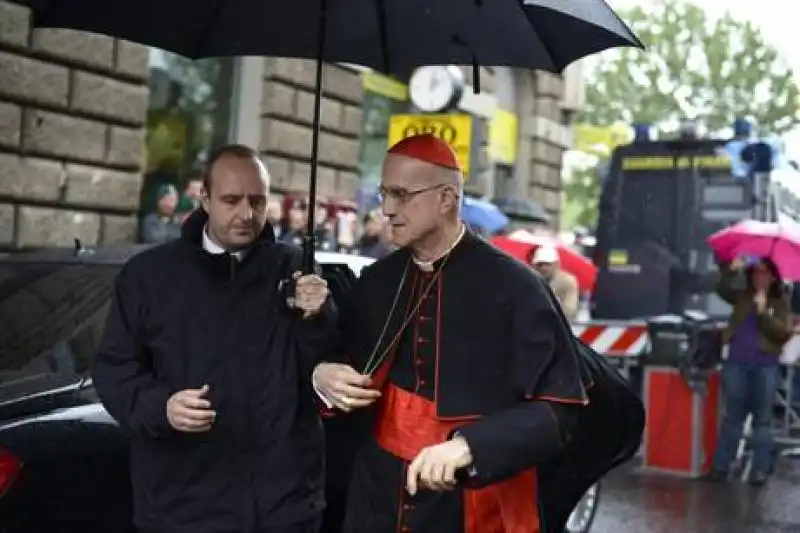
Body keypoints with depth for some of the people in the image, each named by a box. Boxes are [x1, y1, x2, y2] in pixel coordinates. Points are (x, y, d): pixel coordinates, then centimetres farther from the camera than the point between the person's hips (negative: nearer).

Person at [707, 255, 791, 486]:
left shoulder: (781, 302, 3)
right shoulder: (742, 296, 10)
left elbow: (784, 333, -8)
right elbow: (722, 290, -8)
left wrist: (764, 313, -17)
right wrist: (731, 271, -23)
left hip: (765, 366, -2)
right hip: (736, 363, 2)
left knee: (762, 418, 3)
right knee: (732, 416, 8)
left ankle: (760, 469, 6)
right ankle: (721, 465, 10)